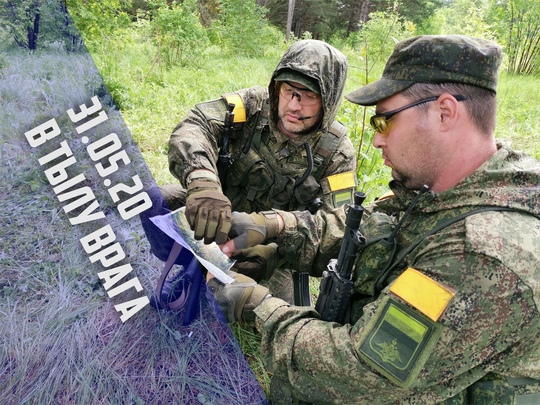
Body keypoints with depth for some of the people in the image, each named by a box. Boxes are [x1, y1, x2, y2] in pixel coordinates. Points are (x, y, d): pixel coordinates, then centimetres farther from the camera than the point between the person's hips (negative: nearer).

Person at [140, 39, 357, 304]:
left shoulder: (337, 153, -12)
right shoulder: (254, 104, -12)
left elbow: (331, 223, -18)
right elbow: (194, 126, -27)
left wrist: (273, 252, -36)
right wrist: (201, 180, -50)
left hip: (273, 242, 0)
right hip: (214, 218, 1)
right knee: (150, 201, -20)